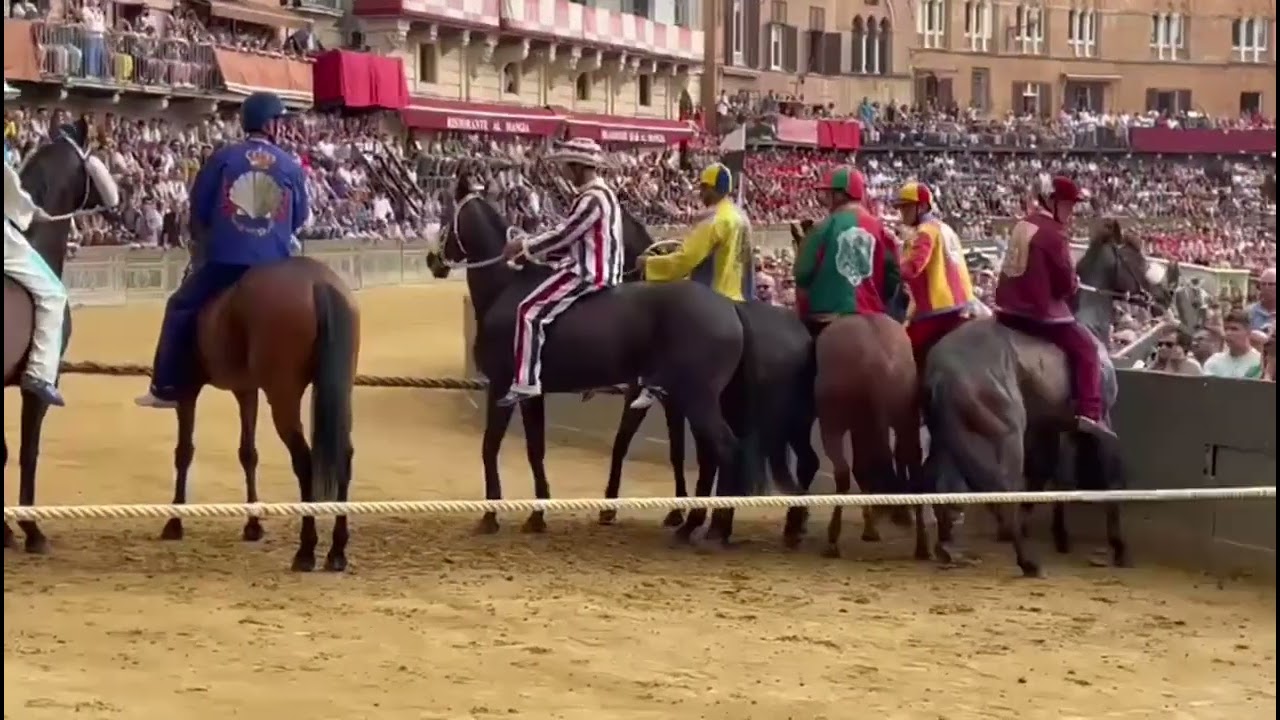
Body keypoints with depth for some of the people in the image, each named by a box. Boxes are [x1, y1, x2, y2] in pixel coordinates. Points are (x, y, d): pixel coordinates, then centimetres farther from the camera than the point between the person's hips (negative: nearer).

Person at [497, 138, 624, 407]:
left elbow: (564, 234, -18)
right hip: (596, 269, 11)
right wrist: (538, 250, 12)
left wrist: (525, 246, -7)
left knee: (530, 311, -15)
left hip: (589, 274, -11)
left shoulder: (593, 199, -18)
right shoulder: (597, 194, 15)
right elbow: (573, 238, 18)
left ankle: (526, 383, -18)